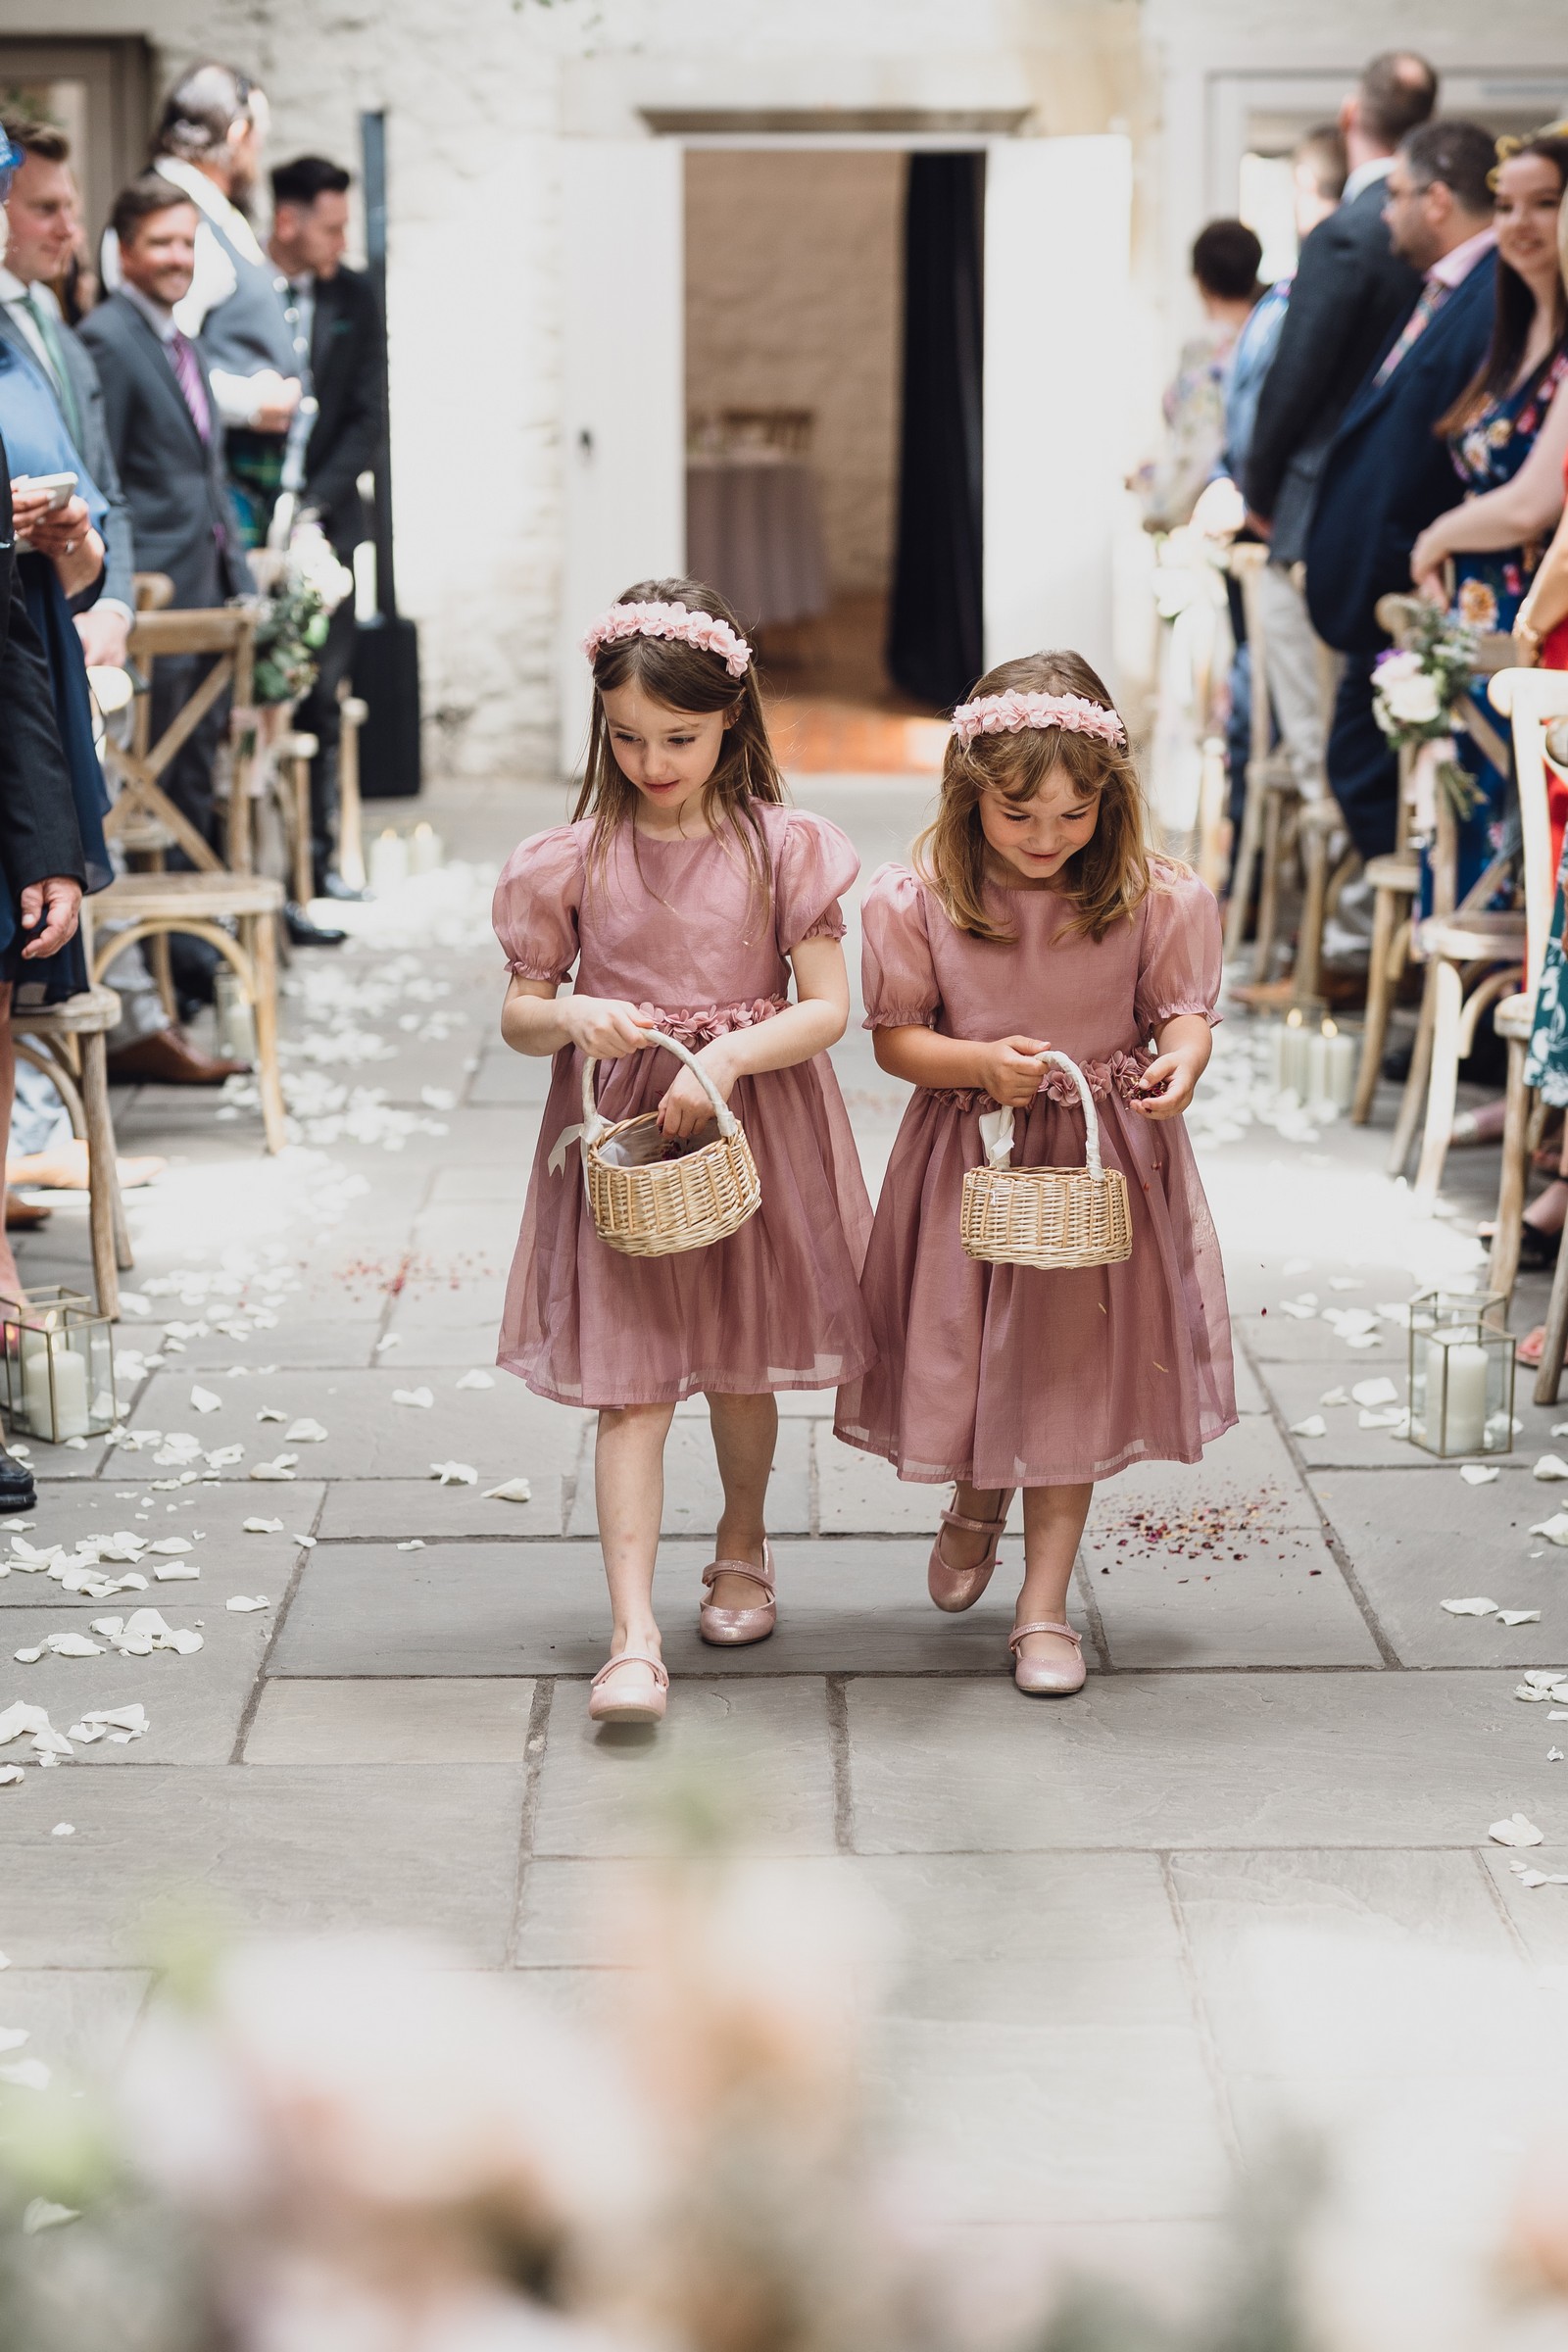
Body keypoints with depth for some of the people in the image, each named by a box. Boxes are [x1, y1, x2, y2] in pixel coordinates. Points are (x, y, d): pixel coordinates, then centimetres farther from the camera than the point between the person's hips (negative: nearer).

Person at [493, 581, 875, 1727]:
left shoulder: (782, 847, -6)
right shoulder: (573, 859, -3)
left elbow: (828, 1007, -8)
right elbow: (517, 1016, 3)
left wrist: (729, 1056, -23)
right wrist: (573, 1016, -19)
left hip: (755, 1123, 0)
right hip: (620, 1130, 0)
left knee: (742, 1369, 16)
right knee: (628, 1385, -7)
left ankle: (743, 1546, 43)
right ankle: (634, 1638, -10)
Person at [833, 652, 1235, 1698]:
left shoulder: (1155, 897, -10)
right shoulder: (919, 899, -11)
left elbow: (1182, 1014, -4)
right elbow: (897, 1035, -5)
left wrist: (1180, 1065, -28)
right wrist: (981, 1063, -24)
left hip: (1104, 1154, 0)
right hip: (968, 1158, 0)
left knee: (1072, 1368, 4)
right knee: (970, 1346, 13)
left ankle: (1046, 1601, 15)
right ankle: (977, 1501, 47)